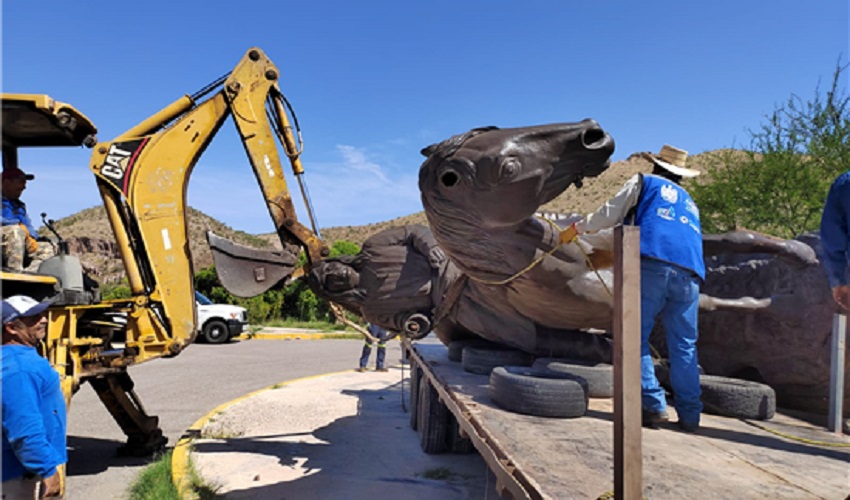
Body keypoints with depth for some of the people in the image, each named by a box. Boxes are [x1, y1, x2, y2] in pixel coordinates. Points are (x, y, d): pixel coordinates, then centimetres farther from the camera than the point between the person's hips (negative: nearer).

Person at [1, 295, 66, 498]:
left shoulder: (23, 357, 8)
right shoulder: (17, 369, -25)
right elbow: (25, 430, -29)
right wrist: (48, 470, -23)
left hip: (28, 469, 10)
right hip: (26, 474, -10)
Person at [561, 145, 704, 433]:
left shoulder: (643, 182, 20)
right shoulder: (689, 203, 35)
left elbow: (610, 214, 15)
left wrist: (577, 228, 31)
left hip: (651, 265, -5)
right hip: (689, 274, 5)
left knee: (636, 338, 0)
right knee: (684, 347, 9)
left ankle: (654, 406, -5)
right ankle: (690, 416, 8)